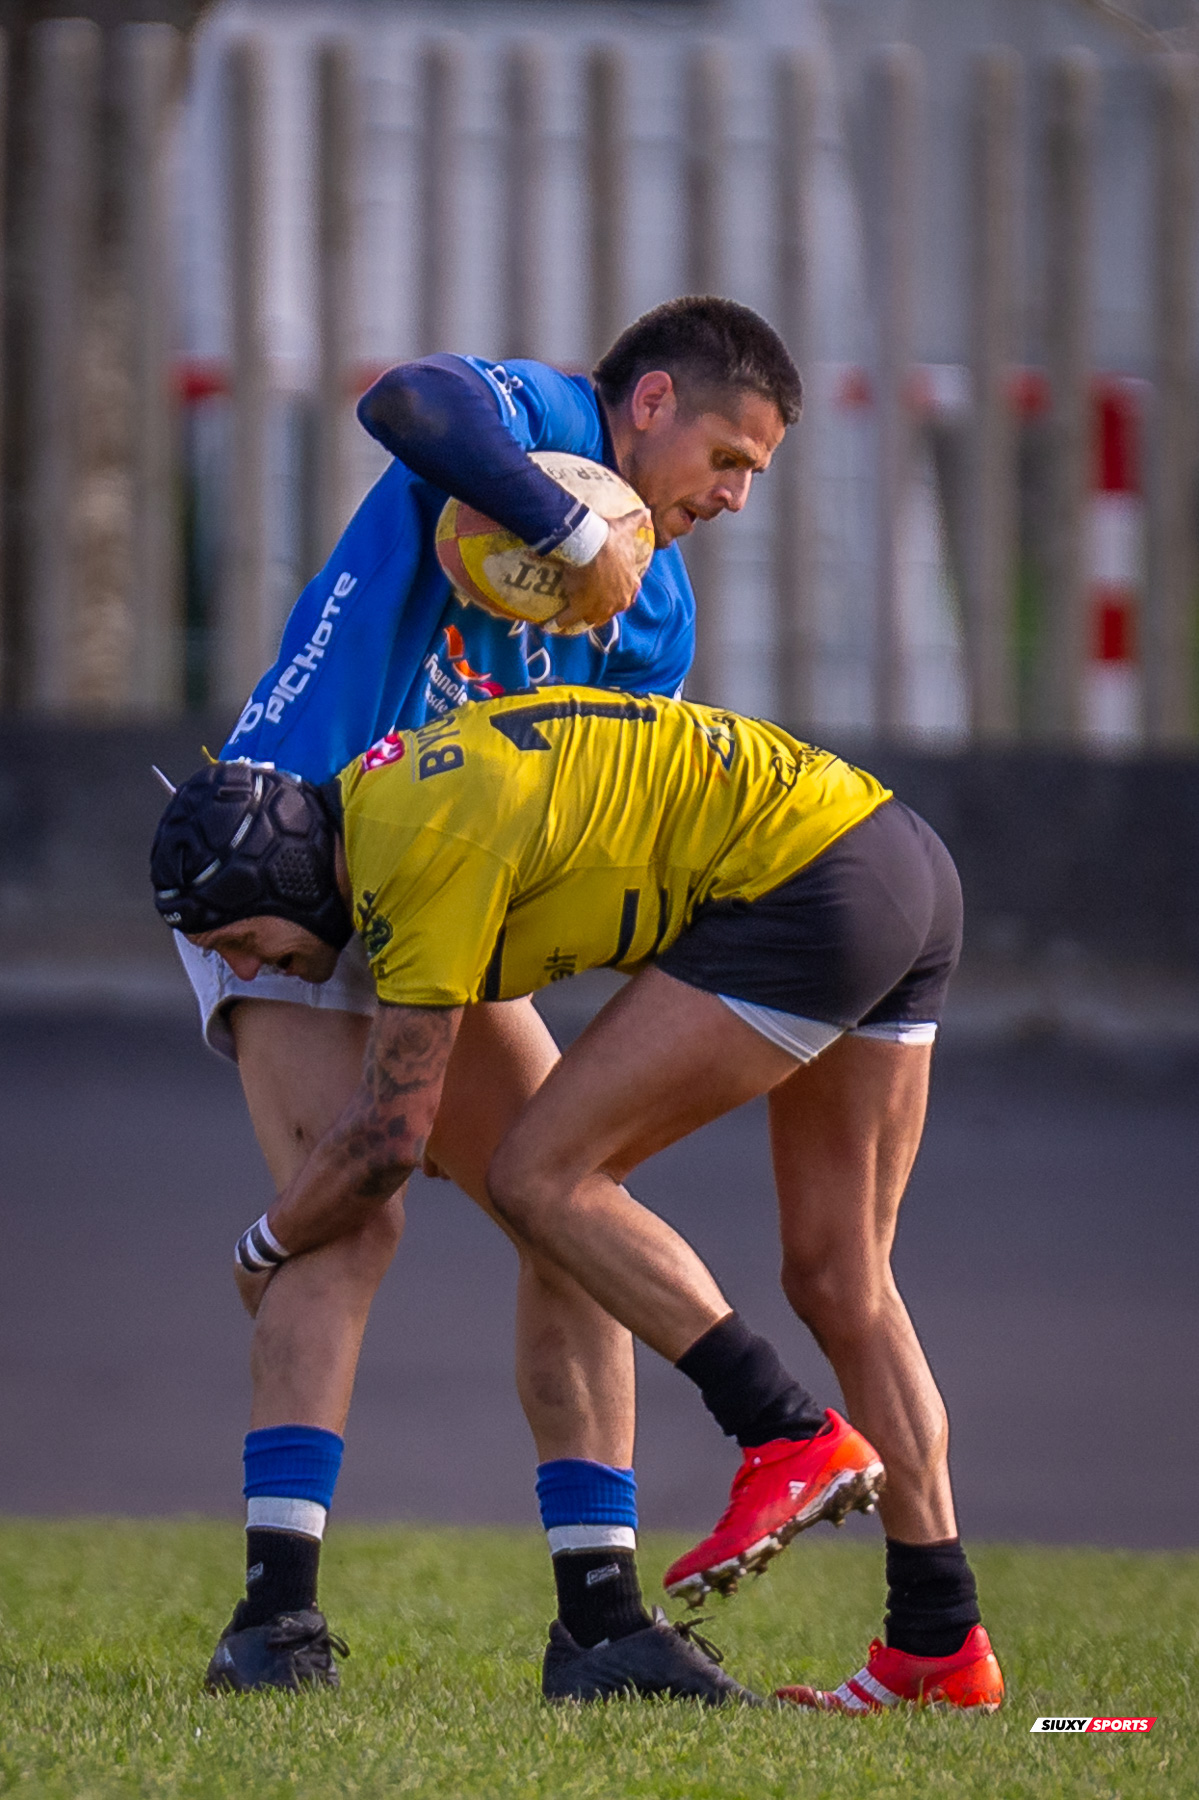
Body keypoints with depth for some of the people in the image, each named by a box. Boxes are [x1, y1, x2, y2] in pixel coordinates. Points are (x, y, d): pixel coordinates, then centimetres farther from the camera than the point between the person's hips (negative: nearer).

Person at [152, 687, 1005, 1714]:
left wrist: (265, 1248, 4)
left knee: (542, 1176, -8)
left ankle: (793, 1440, -11)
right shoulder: (376, 793, 10)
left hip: (809, 887, -10)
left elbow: (390, 1136, -11)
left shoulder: (424, 850, -17)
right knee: (840, 1280, 11)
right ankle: (941, 1644, 11)